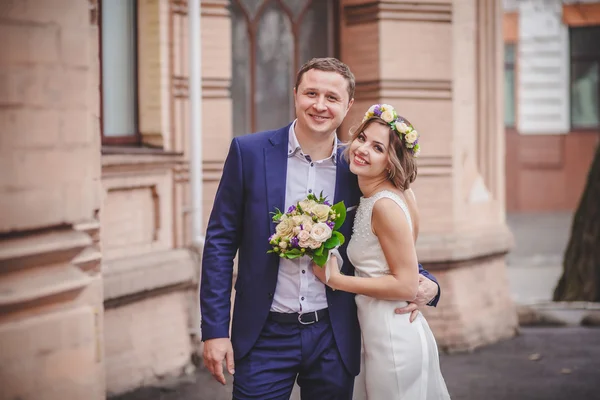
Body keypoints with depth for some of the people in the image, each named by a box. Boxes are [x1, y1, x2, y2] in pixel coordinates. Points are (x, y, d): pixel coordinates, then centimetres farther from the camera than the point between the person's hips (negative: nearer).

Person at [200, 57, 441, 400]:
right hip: (266, 336, -2)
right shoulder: (249, 153, -3)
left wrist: (425, 284, -7)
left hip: (334, 341, 2)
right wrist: (214, 329, -6)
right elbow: (220, 242, -1)